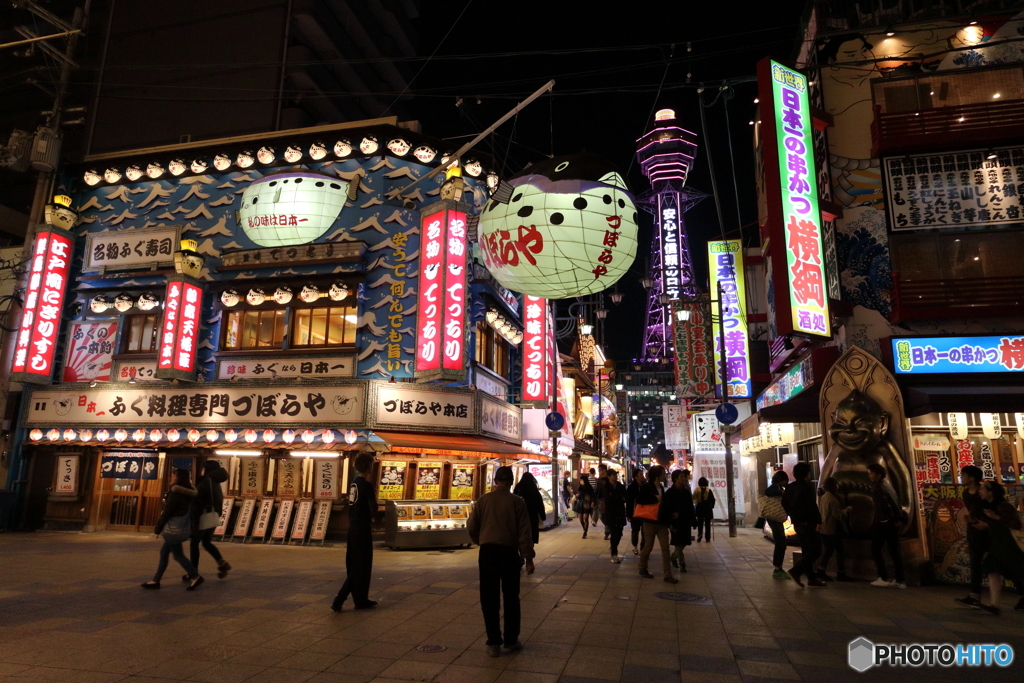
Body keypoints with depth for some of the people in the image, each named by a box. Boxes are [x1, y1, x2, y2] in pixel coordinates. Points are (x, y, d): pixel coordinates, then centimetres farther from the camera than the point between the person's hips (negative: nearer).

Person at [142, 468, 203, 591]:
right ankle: (156, 580, 22)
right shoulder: (188, 492, 9)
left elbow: (167, 512, -14)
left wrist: (158, 528, -5)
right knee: (163, 552, 16)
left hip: (174, 528, -9)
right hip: (182, 527, 9)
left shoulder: (176, 492, -17)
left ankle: (195, 577, 4)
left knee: (178, 555, 0)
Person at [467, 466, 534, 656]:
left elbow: (471, 526, 4)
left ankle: (493, 643, 12)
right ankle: (511, 640, 22)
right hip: (509, 552, -1)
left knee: (489, 599, 9)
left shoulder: (484, 500, 0)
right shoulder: (517, 502, -4)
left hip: (487, 551, 1)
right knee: (511, 598, 14)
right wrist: (528, 558, -1)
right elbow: (524, 532, -6)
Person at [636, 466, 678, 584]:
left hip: (662, 522, 6)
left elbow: (664, 504, 17)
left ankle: (668, 575, 2)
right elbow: (639, 500, -19)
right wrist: (655, 499, -20)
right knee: (648, 547, 5)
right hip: (650, 522, -6)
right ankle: (643, 569, 25)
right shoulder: (646, 487, -8)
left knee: (665, 548, 1)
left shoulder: (661, 487, 11)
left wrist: (669, 520, 11)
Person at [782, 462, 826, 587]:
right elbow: (812, 506, -21)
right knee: (815, 551, -4)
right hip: (808, 523, -9)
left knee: (806, 551, 13)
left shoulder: (790, 487, 11)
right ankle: (796, 571, -13)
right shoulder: (807, 487, -14)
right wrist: (818, 521, -18)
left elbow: (784, 502, 16)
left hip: (797, 523, 9)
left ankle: (811, 578, 15)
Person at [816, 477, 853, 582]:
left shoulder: (824, 497, 9)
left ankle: (821, 571, 12)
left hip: (824, 529, 9)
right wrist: (847, 510, -7)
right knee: (840, 551, 3)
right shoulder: (833, 499, -20)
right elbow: (838, 515, -23)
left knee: (828, 550, 14)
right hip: (833, 530, -9)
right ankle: (840, 574, 7)